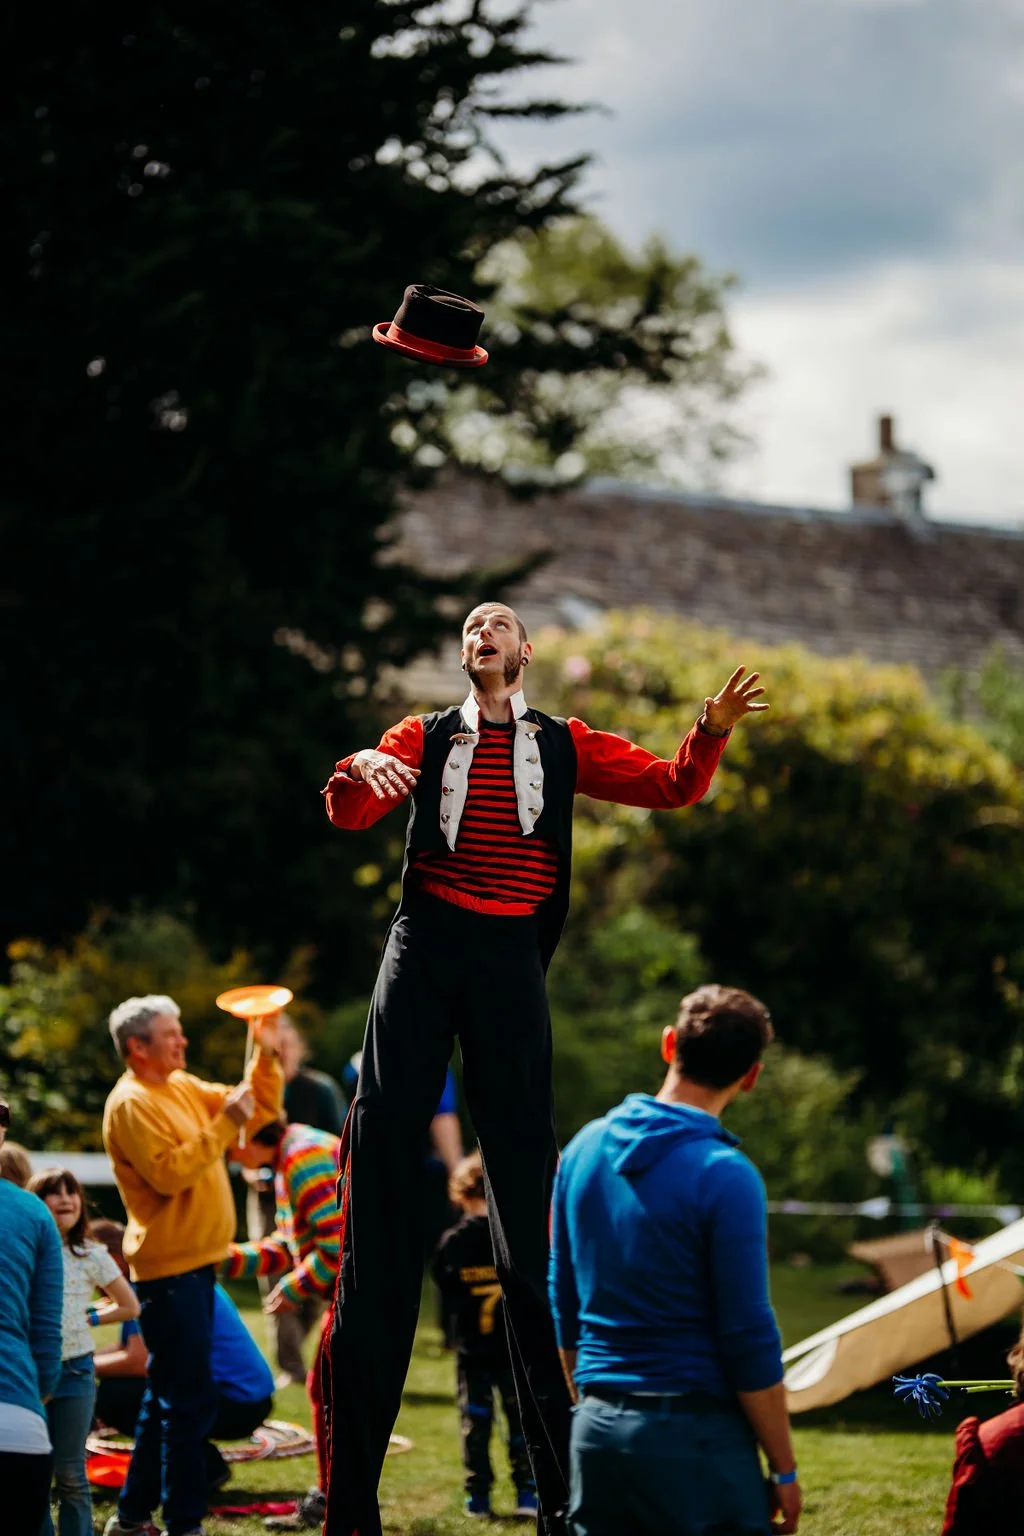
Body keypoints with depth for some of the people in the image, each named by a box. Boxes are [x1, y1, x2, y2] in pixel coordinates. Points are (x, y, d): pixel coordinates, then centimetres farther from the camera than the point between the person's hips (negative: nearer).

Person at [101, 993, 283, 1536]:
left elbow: (258, 1112, 15)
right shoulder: (131, 1104, -13)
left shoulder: (184, 1087, 14)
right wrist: (223, 1125, -22)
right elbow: (169, 1174, -23)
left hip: (194, 1263, 10)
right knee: (190, 1403, -9)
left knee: (167, 1399, 15)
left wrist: (265, 1054, 3)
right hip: (169, 1268, -10)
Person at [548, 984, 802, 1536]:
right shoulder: (724, 1176, -13)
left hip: (596, 1430, 6)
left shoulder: (585, 1147, 6)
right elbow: (749, 1341, -12)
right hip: (694, 1432, -6)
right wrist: (783, 1469, -4)